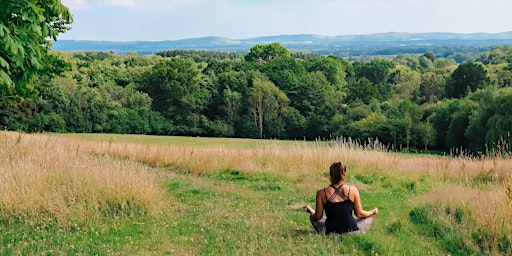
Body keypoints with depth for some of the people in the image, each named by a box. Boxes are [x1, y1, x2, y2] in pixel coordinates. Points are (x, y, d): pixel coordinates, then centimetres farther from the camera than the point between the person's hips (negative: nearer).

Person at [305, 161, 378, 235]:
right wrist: (373, 212, 21)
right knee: (369, 218, 30)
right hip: (352, 232, 1)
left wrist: (311, 211, 21)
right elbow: (359, 214, 0)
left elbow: (318, 217, -2)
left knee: (313, 217, 28)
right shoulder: (352, 190, -8)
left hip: (330, 232, -1)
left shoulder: (321, 193, -8)